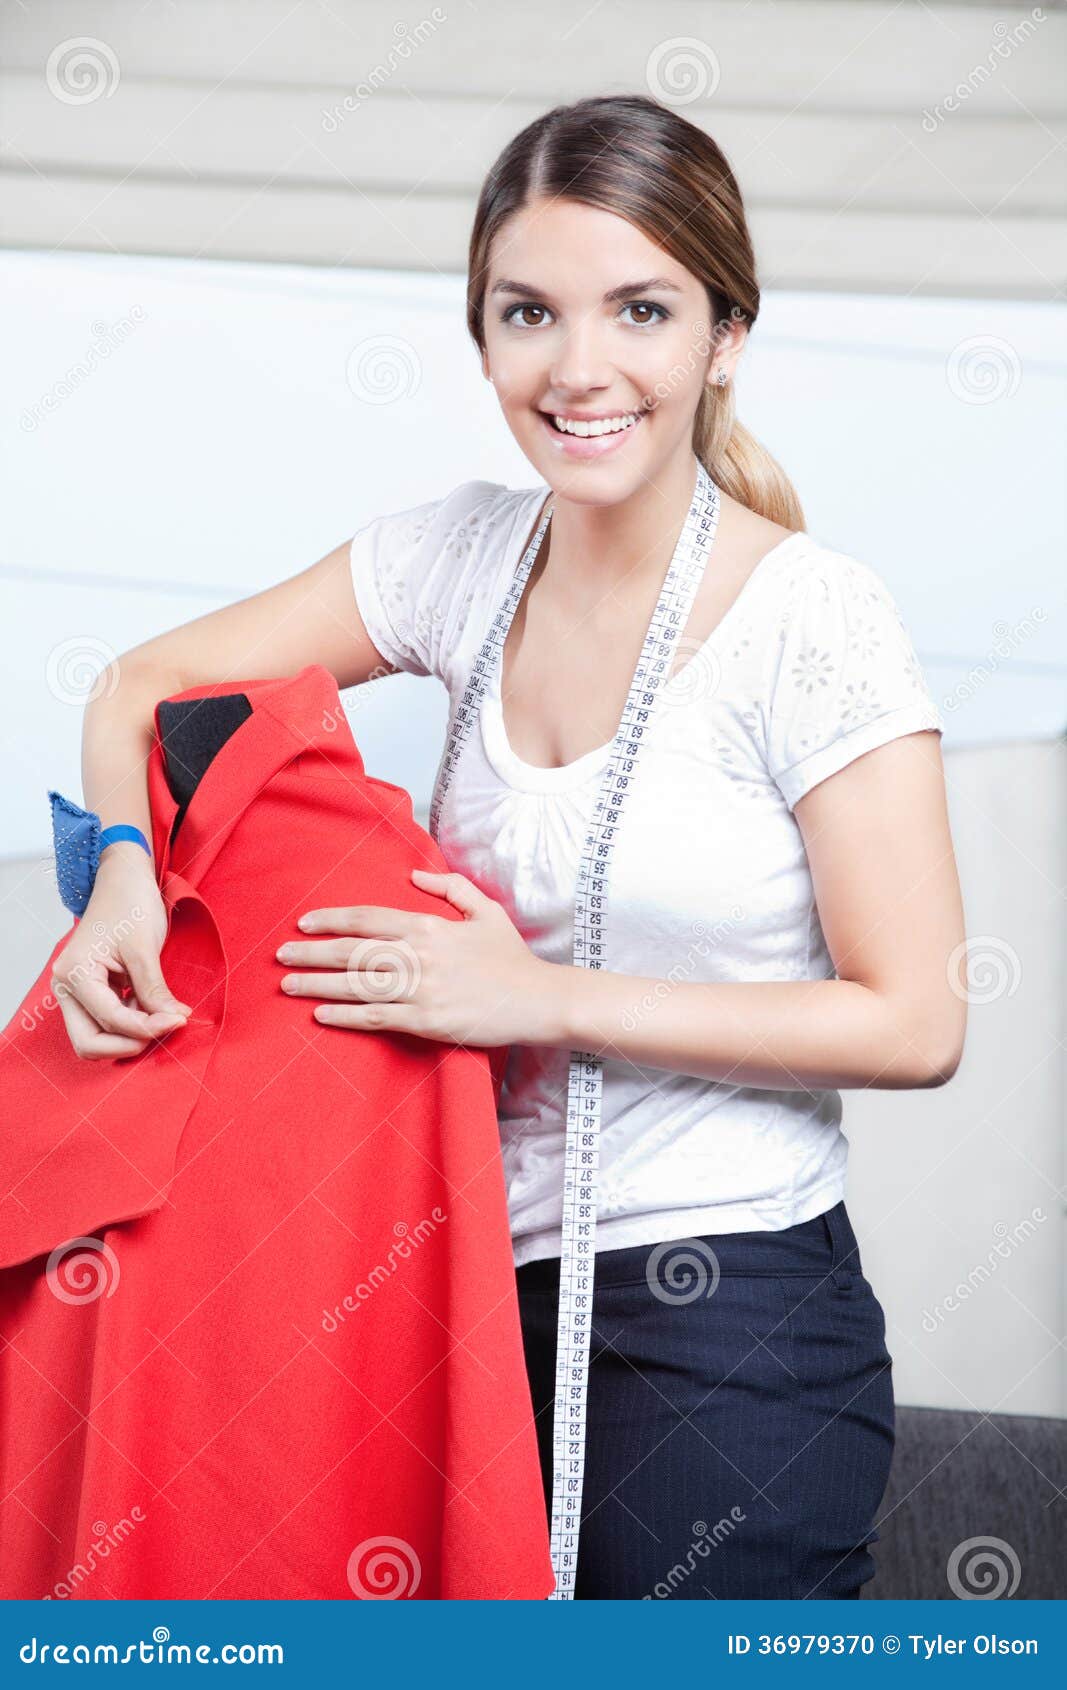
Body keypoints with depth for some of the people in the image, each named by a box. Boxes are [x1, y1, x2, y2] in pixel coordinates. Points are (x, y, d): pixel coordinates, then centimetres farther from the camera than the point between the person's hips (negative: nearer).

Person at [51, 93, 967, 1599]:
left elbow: (915, 1023, -15)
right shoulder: (469, 555, 2)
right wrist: (127, 873, -13)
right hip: (498, 1291, 5)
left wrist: (547, 996, -18)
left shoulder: (809, 616, -13)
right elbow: (149, 685, 8)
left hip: (730, 1326, -5)